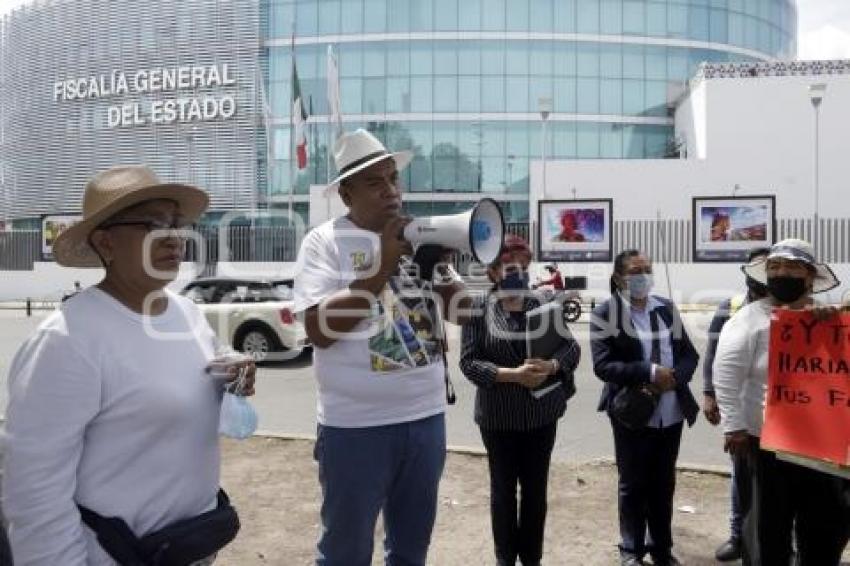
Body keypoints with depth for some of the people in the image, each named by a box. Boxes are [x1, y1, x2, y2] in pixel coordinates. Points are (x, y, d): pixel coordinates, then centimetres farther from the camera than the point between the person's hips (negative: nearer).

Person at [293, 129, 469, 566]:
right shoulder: (324, 241, -7)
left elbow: (462, 311, 7)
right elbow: (319, 331, -17)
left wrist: (440, 266, -12)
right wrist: (382, 266, -20)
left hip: (427, 417, 5)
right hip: (356, 426, -4)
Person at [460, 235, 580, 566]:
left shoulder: (542, 305, 0)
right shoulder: (479, 308, -6)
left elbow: (571, 347, 0)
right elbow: (469, 361, -12)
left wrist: (550, 366, -21)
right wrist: (512, 374, -23)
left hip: (542, 414, 2)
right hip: (498, 416, -2)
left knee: (536, 488, 13)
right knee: (503, 488, 12)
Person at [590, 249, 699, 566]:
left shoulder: (667, 308, 7)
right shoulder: (605, 313, -7)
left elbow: (689, 354, 8)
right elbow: (602, 365, -14)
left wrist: (674, 377, -13)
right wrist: (650, 372, -22)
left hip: (670, 413, 4)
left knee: (663, 484, 16)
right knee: (633, 484, 9)